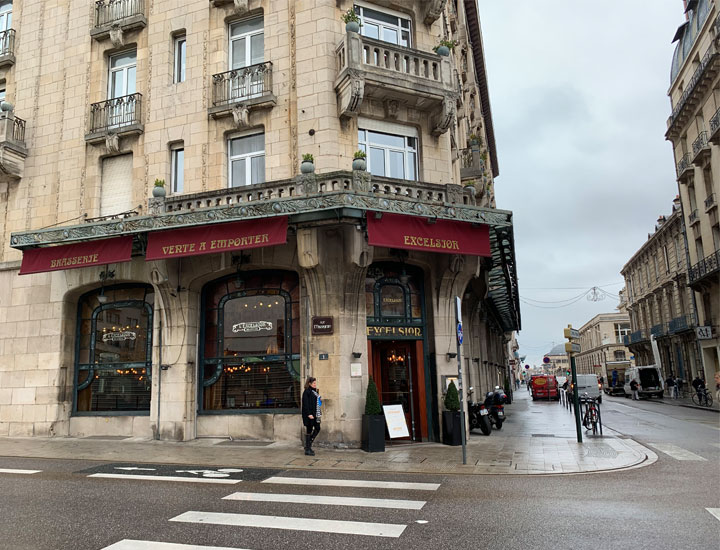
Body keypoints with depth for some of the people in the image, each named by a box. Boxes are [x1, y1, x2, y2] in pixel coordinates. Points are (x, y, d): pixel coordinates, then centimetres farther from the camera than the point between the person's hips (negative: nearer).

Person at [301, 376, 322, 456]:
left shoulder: (315, 391, 15)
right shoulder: (307, 392, -12)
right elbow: (305, 404, -18)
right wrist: (309, 414, -22)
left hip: (316, 414, 9)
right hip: (309, 414, -9)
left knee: (317, 429, 9)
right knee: (309, 431, -1)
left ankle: (309, 445, 22)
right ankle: (307, 449, 8)